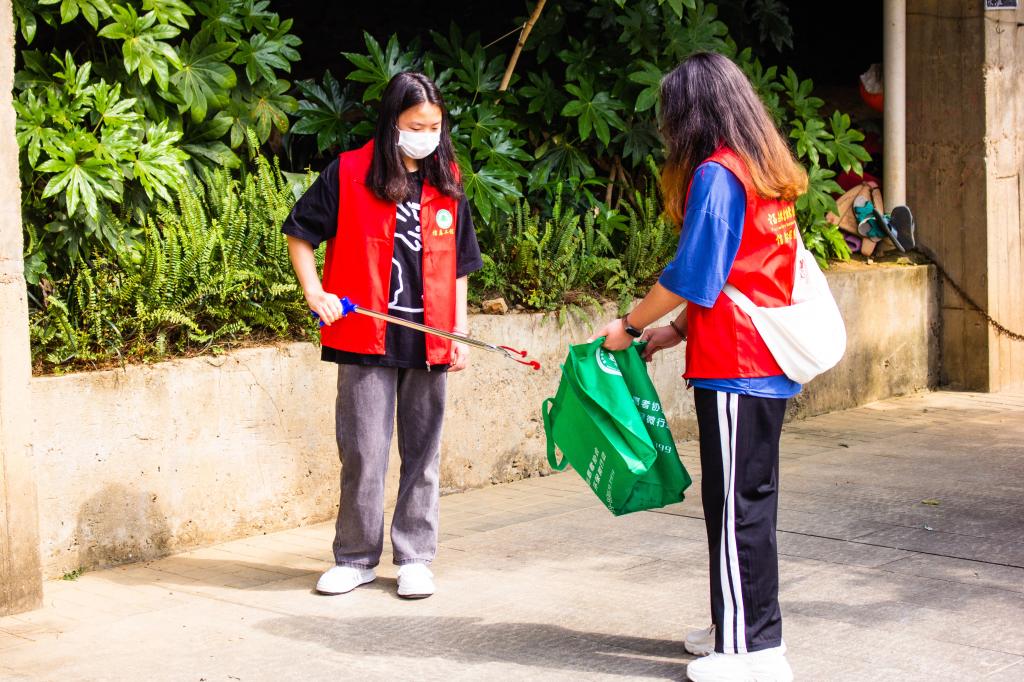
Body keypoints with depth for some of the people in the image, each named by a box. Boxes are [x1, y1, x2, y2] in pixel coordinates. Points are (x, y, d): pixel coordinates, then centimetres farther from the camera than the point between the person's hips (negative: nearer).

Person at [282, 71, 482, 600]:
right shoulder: (349, 173, -3)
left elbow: (457, 266, 13)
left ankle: (414, 558, 20)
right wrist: (313, 291, -8)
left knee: (423, 453, 9)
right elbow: (300, 233, 4)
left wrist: (460, 333, 9)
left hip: (429, 343, 3)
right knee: (364, 452, 2)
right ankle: (356, 557, 17)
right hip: (365, 338, -3)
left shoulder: (448, 185, 8)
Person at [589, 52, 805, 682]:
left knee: (737, 505, -4)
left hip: (733, 367, -9)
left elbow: (690, 276, -13)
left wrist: (630, 327, 0)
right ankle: (740, 627, 24)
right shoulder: (767, 174, 15)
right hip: (769, 365, 9)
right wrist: (676, 331, 17)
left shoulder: (715, 174, -12)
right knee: (749, 501, 15)